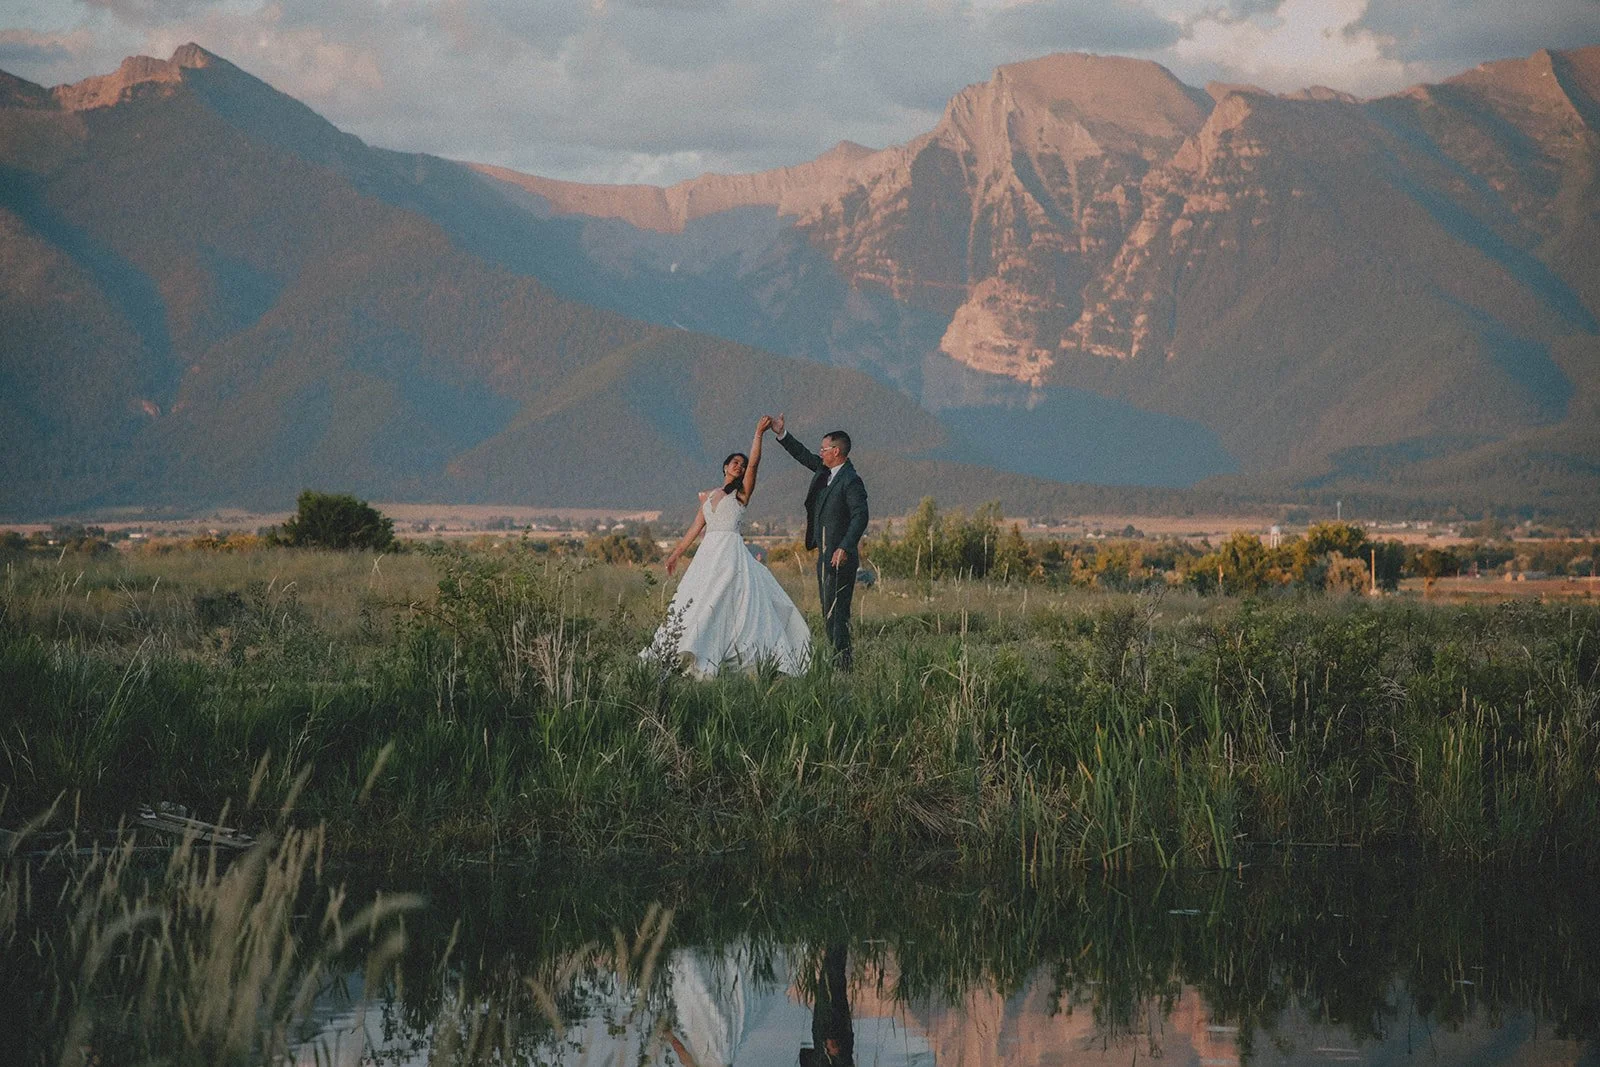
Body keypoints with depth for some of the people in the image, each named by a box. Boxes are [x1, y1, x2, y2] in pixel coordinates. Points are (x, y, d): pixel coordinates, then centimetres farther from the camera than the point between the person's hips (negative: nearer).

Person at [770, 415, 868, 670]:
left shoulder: (851, 481, -14)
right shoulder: (824, 471, 13)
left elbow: (860, 516, -21)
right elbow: (803, 455, 26)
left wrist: (844, 548, -27)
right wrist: (781, 434, 20)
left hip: (840, 556, -10)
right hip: (825, 553, 10)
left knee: (837, 611, -12)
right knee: (828, 611, 11)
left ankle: (843, 665, -13)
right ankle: (837, 661, 14)